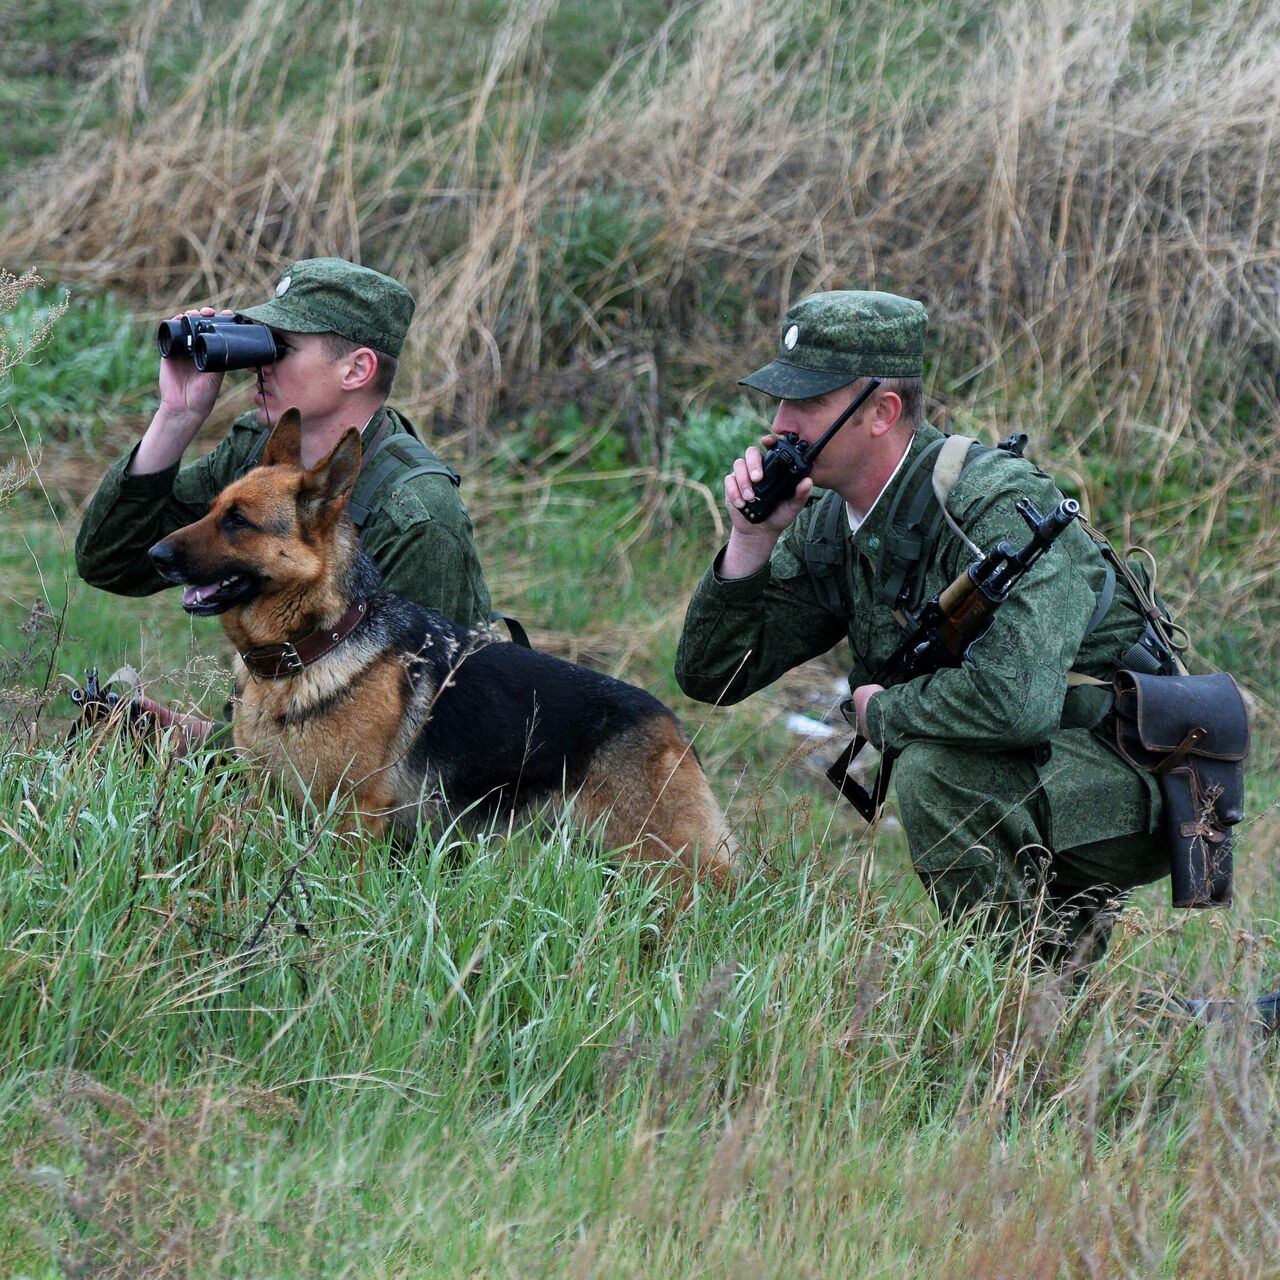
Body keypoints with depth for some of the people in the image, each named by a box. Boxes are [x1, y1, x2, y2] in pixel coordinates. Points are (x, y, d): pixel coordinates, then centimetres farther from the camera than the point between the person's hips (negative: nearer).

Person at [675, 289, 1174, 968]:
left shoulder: (1000, 502, -24)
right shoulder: (827, 527, 1)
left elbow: (1012, 700, -38)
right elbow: (711, 675, 4)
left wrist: (881, 713, -19)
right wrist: (751, 539, -10)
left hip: (1131, 792, -9)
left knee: (933, 766, -28)